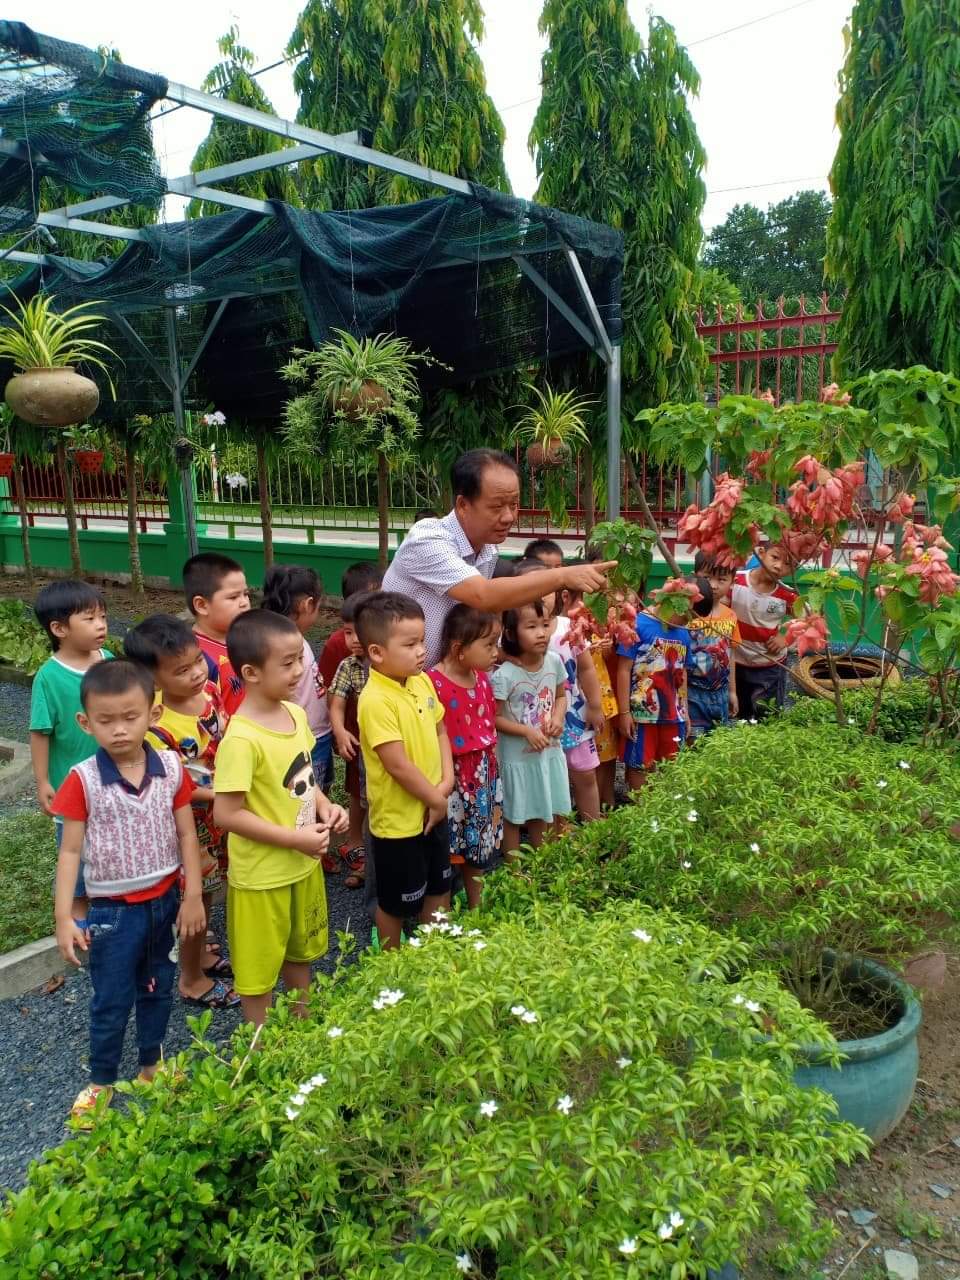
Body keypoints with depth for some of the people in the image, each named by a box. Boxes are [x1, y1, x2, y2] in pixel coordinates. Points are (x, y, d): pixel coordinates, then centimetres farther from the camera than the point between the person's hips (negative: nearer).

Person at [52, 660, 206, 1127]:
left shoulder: (171, 768, -10)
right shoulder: (82, 780, -17)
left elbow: (186, 834, -3)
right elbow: (70, 851, -11)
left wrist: (192, 896, -3)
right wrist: (63, 917, -13)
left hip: (165, 900, 3)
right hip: (113, 909, -2)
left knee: (157, 989, 20)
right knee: (111, 1000, 11)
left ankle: (151, 1063, 43)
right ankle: (100, 1081, 34)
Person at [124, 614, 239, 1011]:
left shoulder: (210, 690, -10)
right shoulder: (158, 727, -31)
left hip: (222, 814, 7)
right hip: (191, 822, -6)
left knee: (207, 890, 25)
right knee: (195, 897, 11)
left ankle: (200, 954, 48)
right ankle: (191, 979, 33)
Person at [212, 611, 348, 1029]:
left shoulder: (296, 714, -3)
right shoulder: (241, 739, -28)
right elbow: (227, 814, -26)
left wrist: (324, 806, -5)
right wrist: (294, 838, -23)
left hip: (304, 863, 8)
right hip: (262, 875, -8)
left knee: (300, 952, 28)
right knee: (259, 970, 14)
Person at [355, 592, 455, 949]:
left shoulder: (422, 681, -1)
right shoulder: (376, 700, -26)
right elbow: (398, 764, -26)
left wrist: (446, 783, -5)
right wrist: (436, 800, -14)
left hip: (434, 809, 8)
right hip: (398, 820, -8)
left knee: (439, 887, 24)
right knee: (396, 903, 13)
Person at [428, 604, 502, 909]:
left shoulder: (482, 678, 3)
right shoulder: (433, 683, -21)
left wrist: (495, 788, 16)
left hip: (483, 780, 7)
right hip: (450, 781, -7)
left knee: (480, 854, 20)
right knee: (445, 858, 7)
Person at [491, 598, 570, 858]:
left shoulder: (554, 661, -6)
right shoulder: (504, 675, -23)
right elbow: (494, 718, -15)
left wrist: (557, 717, -9)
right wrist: (527, 731, -22)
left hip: (549, 752, 5)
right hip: (517, 757, -5)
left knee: (544, 814, 21)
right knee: (513, 817, 11)